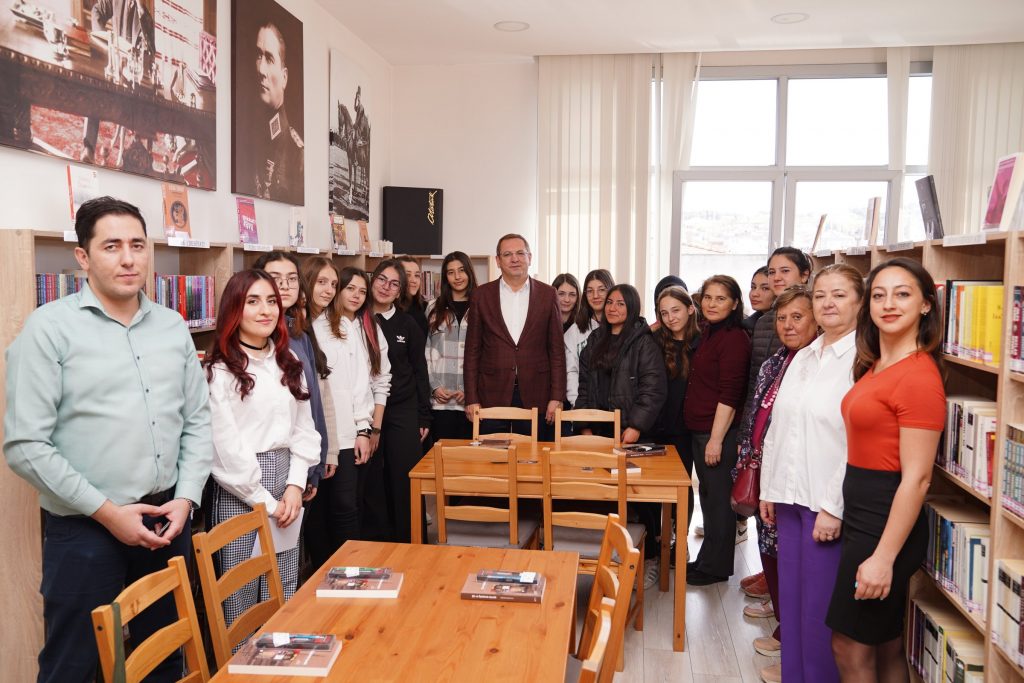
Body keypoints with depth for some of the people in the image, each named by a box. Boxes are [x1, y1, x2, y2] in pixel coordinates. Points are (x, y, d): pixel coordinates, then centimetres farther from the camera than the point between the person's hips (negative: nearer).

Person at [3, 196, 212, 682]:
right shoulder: (50, 327, -8)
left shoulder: (173, 326, 6)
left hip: (167, 520, 4)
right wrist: (107, 512, -13)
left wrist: (186, 498, -3)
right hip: (84, 529, -4)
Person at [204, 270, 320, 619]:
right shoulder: (219, 371, -9)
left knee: (284, 596, 12)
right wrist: (267, 502, -9)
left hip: (287, 484, 5)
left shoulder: (288, 364, 10)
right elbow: (225, 447, -12)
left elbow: (303, 428, 9)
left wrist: (296, 486, -3)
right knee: (241, 595, 6)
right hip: (239, 492, -5)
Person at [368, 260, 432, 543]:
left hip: (403, 413, 0)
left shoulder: (407, 325, 5)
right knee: (370, 483, 5)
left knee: (404, 482, 2)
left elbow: (420, 371, 7)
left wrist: (424, 416, 3)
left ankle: (404, 543, 15)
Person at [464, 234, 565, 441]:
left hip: (536, 397, 0)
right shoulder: (482, 295, 5)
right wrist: (471, 399, -1)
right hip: (492, 395, 0)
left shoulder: (548, 295, 4)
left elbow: (557, 350, 4)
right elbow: (472, 350, 5)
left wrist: (557, 397, -3)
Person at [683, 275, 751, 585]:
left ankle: (715, 566, 15)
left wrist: (716, 438, -19)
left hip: (718, 431, -9)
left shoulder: (734, 339, -14)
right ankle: (708, 559, 29)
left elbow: (730, 395, -18)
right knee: (707, 494, 17)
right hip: (697, 428, 9)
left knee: (718, 497, 2)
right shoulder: (706, 333, 13)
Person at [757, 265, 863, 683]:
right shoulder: (803, 358, 13)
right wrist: (769, 489, 14)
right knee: (792, 597, 15)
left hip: (830, 504, -7)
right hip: (791, 496, 7)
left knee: (820, 607, 3)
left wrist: (835, 507, -17)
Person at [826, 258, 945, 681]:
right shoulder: (876, 367, 9)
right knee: (886, 646, 20)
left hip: (887, 524, -9)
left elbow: (916, 478, -20)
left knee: (851, 648, 4)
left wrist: (883, 557, -20)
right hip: (862, 518, 9)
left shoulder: (918, 376, -18)